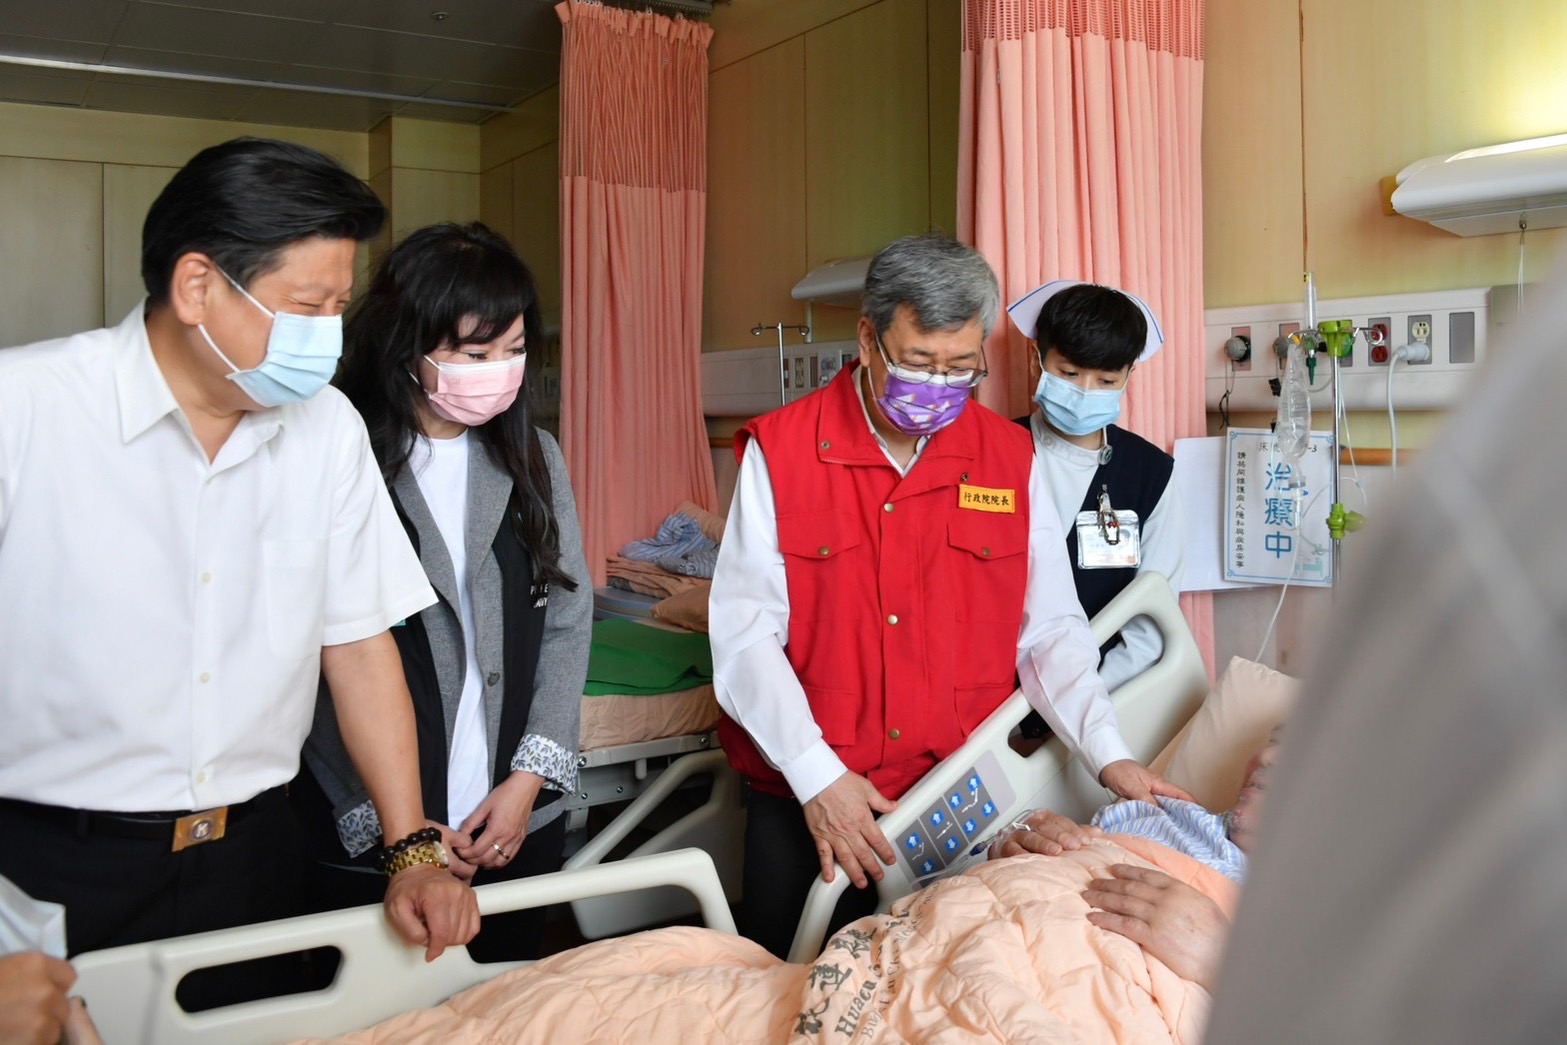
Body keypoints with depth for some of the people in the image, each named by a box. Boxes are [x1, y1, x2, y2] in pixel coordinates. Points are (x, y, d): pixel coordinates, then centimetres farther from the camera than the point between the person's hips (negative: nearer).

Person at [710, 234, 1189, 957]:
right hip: (805, 807, -2)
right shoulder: (779, 451, -5)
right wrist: (816, 775, -17)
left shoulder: (1011, 459, 3)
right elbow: (744, 631, -8)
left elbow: (1049, 630, 6)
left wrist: (1109, 757, -6)